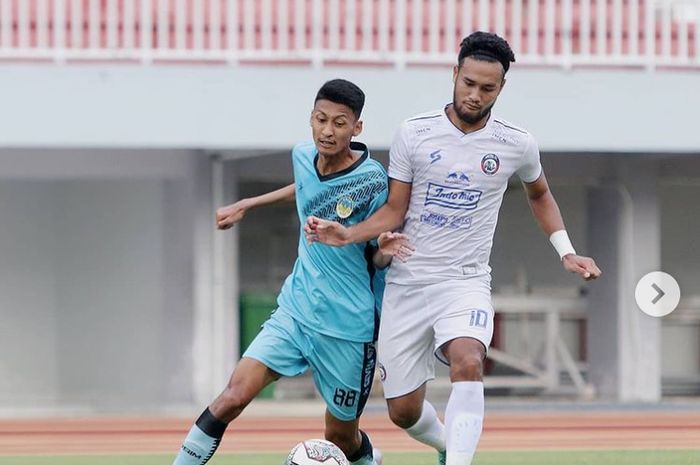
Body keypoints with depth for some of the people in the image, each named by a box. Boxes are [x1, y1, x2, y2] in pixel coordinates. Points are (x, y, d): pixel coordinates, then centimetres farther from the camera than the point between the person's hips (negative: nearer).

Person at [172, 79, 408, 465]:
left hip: (348, 328, -4)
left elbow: (376, 258, -3)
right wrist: (245, 206, 28)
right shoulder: (303, 156, -2)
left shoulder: (372, 182, -16)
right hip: (295, 310, 4)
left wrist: (384, 251, -26)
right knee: (234, 395, -17)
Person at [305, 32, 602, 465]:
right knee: (404, 410, 4)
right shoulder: (414, 134, -4)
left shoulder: (518, 145, -1)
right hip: (407, 282, 1)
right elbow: (394, 211, 2)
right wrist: (348, 234, -15)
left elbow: (539, 193, 21)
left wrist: (566, 252, 11)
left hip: (466, 281, -1)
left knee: (467, 362, -34)